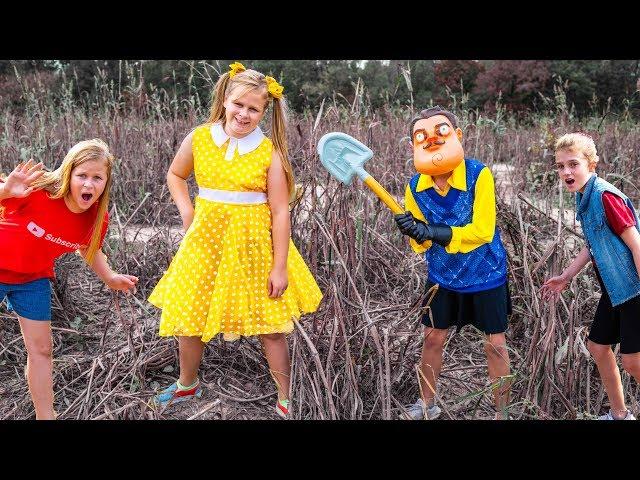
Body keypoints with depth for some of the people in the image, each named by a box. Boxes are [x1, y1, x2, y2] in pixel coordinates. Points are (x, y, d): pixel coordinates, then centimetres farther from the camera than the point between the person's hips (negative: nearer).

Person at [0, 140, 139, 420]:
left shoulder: (98, 219, -16)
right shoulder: (38, 192, -32)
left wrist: (110, 278, -7)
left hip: (33, 279, 4)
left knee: (41, 349, 8)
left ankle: (46, 416, 23)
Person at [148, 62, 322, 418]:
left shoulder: (269, 152, -11)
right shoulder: (199, 139, -3)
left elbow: (280, 212, -10)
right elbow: (175, 175, 16)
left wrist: (279, 267, -12)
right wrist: (186, 211, 0)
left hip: (255, 244, -3)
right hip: (208, 239, 3)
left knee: (270, 328, 4)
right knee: (187, 316, 14)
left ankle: (285, 399, 23)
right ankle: (188, 384, 40)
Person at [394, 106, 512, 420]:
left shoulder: (478, 175, -22)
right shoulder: (415, 186, -10)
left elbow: (482, 230, -26)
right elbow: (422, 243, -5)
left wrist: (436, 233, -36)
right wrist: (416, 234, -30)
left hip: (485, 274, -3)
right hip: (442, 276, 4)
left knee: (495, 343, 6)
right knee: (433, 337, 12)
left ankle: (502, 410, 25)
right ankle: (427, 404, 32)